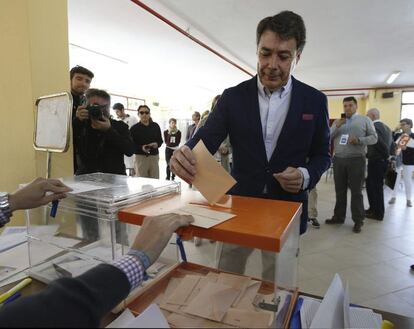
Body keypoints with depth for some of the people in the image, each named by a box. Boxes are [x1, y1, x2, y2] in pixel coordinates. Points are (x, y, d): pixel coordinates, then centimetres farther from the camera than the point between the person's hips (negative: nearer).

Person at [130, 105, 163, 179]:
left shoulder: (155, 126, 7)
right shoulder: (134, 128, -2)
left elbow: (160, 140, 14)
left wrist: (157, 144, -9)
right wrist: (141, 148, -21)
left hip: (154, 156, 3)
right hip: (140, 157, -3)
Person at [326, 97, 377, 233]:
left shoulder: (365, 120, 4)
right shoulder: (337, 121, 14)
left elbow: (374, 138, 1)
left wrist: (359, 140, -17)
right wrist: (336, 126, -10)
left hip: (356, 160, -3)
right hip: (338, 160, 3)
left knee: (356, 192, 2)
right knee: (340, 191, 11)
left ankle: (358, 220, 11)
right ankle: (339, 216, 21)